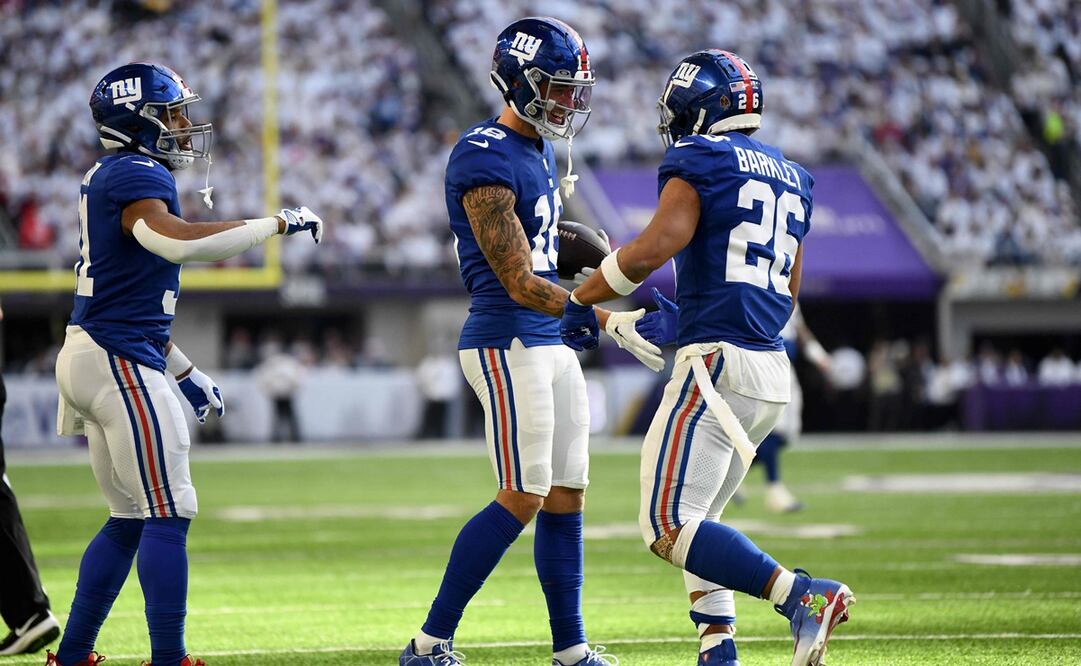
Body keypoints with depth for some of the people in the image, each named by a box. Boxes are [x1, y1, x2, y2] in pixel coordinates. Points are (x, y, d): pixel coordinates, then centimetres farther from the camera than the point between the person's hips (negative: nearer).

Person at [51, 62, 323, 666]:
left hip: (91, 358, 10)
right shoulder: (134, 176, -13)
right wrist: (277, 225, -26)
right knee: (169, 514, -8)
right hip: (119, 361, -10)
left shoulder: (112, 179, 18)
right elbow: (176, 241, -34)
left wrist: (186, 373, 26)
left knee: (130, 518, 15)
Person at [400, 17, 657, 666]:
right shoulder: (487, 163, -17)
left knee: (566, 498, 9)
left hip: (553, 345, 9)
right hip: (508, 344, -9)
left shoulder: (541, 150, 14)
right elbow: (520, 284, -19)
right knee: (523, 499, -10)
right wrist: (611, 320, -20)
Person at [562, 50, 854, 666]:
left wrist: (582, 303, -4)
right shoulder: (791, 178, 20)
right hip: (774, 371, 8)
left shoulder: (700, 161, -4)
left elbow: (658, 245, -17)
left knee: (669, 527, -11)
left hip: (720, 362, -8)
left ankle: (802, 594, -24)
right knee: (697, 517, 18)